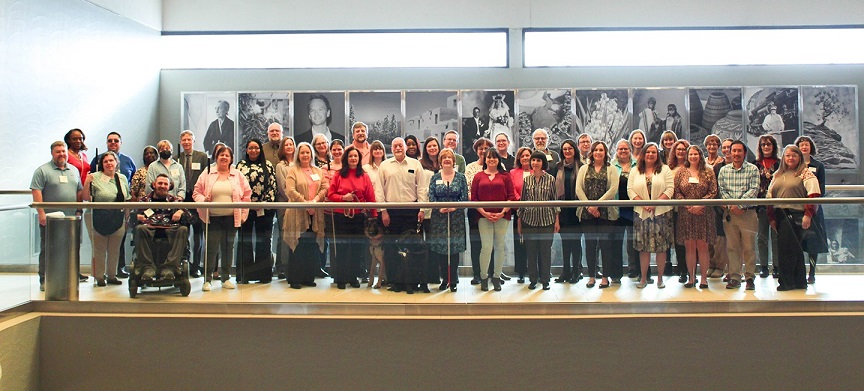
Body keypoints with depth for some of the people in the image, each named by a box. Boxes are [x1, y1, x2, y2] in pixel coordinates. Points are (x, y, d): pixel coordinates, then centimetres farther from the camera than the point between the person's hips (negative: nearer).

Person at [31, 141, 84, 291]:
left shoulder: (74, 170, 15)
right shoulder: (43, 170, -2)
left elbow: (79, 192, 18)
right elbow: (36, 192, -9)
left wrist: (78, 210, 9)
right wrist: (41, 213, -15)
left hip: (71, 218, 5)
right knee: (47, 250, 0)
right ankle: (44, 280, 5)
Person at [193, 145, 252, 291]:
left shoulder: (238, 175, 7)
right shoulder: (207, 175, 5)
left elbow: (246, 195, 8)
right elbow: (196, 193, 7)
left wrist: (243, 214, 2)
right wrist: (203, 200, -14)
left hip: (231, 218, 2)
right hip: (212, 218, -1)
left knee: (228, 248, 9)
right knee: (211, 248, -3)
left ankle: (226, 278, 19)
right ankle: (207, 279, 5)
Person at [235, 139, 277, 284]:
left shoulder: (268, 165, 8)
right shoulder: (240, 165, 9)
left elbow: (272, 185, 3)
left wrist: (265, 203, -7)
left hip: (264, 210, 0)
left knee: (264, 241, 2)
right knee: (245, 241, 3)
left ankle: (264, 274, 8)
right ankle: (244, 275, 8)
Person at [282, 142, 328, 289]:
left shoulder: (318, 171, 16)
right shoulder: (292, 171, 2)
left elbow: (325, 188, 7)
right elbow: (290, 190, -10)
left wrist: (315, 200, -11)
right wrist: (305, 203, -15)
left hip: (315, 214, 4)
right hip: (298, 214, -4)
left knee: (313, 247, 4)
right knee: (297, 247, -3)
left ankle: (309, 277, 13)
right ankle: (294, 279, 4)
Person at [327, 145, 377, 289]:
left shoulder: (364, 177, 4)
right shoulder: (338, 176, 2)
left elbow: (370, 198, 3)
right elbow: (330, 195, 0)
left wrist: (374, 216, -2)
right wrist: (343, 198, -16)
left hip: (359, 217, 1)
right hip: (341, 216, -1)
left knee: (357, 247, 6)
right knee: (341, 247, 3)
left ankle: (353, 277, 18)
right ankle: (340, 278, 12)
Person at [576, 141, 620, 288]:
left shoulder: (611, 170, 5)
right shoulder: (584, 168, 11)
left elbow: (613, 189, -7)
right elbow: (578, 189, 2)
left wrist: (597, 204, -14)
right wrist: (589, 206, -10)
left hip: (605, 213, -2)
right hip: (587, 214, 2)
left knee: (605, 244, 0)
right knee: (590, 244, 5)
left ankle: (605, 277, 7)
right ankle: (591, 276, 12)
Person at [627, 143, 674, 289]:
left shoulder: (665, 170, 5)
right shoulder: (635, 171, 9)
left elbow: (670, 189, -3)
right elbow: (630, 190, 2)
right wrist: (643, 204, -11)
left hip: (661, 212, -1)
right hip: (641, 213, 1)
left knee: (661, 247, 1)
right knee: (643, 247, 2)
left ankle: (660, 278, 10)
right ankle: (643, 278, 10)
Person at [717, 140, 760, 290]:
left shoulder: (752, 169, 2)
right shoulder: (724, 170, 11)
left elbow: (754, 190, -7)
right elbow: (721, 190, 4)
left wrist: (739, 204, -15)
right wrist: (731, 206, -10)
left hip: (748, 212, -2)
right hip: (729, 213, 3)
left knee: (749, 247, 0)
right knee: (732, 247, 5)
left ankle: (750, 277, 8)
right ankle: (735, 277, 11)